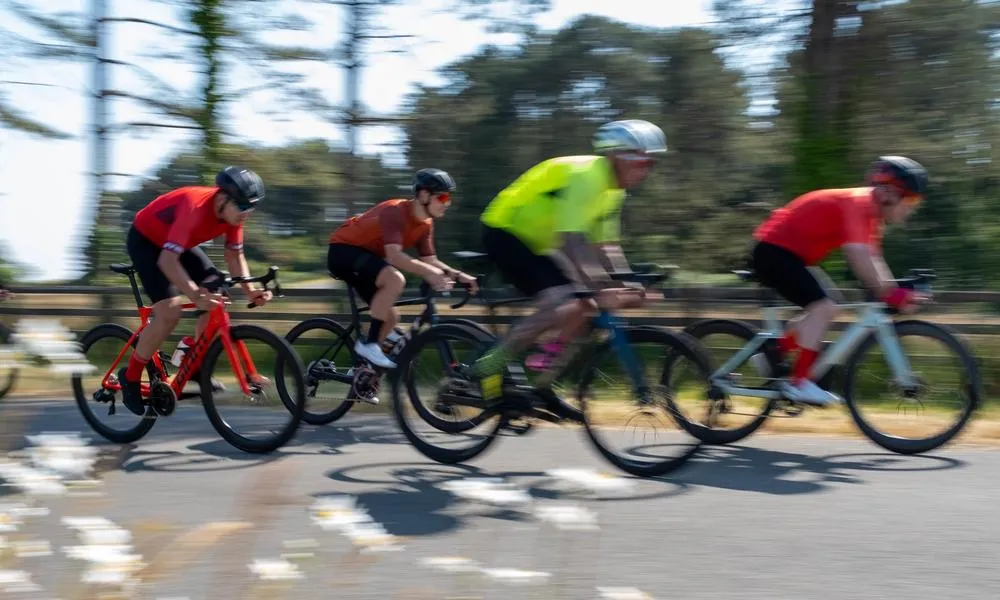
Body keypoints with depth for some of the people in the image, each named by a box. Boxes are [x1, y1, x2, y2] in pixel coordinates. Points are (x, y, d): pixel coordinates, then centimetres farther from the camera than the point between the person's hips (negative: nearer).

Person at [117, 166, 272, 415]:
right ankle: (130, 377, -3)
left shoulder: (232, 211, -16)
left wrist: (250, 289, -19)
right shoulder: (196, 207, -38)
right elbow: (167, 260, -43)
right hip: (145, 240, -8)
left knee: (218, 296, -7)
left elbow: (235, 256, -4)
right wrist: (196, 296, -52)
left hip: (180, 243, 8)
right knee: (170, 312, -21)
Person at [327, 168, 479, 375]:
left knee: (391, 317, 5)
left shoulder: (425, 224, 0)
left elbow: (429, 260, 0)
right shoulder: (395, 211, -27)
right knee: (395, 279, -32)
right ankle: (368, 345, -23)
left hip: (365, 255, 9)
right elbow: (394, 256, -39)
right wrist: (429, 273, -49)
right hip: (343, 250, -9)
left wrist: (456, 275, -16)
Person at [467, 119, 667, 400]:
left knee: (584, 306, -1)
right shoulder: (586, 176, -25)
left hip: (534, 243, 10)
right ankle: (488, 366, -18)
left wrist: (626, 286, -4)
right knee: (561, 305, -26)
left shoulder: (613, 187, 5)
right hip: (505, 234, -10)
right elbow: (572, 240, -34)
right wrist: (599, 290, -40)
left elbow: (605, 244, 8)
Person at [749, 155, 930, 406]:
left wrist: (893, 290, 1)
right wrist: (889, 294, -32)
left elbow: (872, 258, 12)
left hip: (786, 252, 10)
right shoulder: (858, 204, -20)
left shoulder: (870, 208, 9)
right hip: (774, 251, -10)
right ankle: (798, 382, -17)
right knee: (824, 307, -18)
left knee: (820, 310, 11)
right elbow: (858, 256, -32)